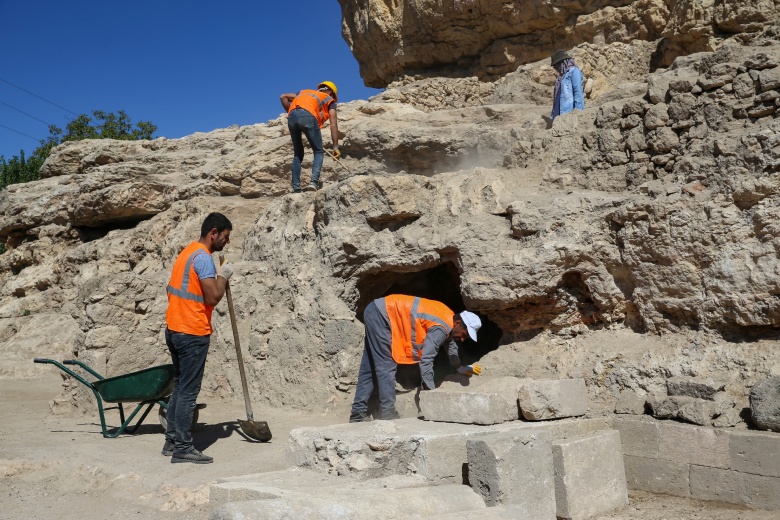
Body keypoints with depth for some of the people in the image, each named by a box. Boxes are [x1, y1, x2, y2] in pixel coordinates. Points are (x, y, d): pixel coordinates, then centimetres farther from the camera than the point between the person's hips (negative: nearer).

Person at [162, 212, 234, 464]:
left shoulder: (187, 252, 16)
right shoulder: (204, 257, -15)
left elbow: (171, 291, 23)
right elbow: (213, 298, -21)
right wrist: (223, 276, -6)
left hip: (174, 329, 10)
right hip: (193, 334, -10)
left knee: (179, 387, 16)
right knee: (188, 391, -5)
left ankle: (171, 441, 22)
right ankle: (183, 448, -1)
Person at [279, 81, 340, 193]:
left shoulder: (304, 93, 40)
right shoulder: (329, 100, 27)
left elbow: (283, 97, 25)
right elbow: (333, 125, 14)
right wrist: (335, 147, 11)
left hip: (292, 116, 4)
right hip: (308, 116, -4)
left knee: (298, 154, 16)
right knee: (318, 152, 9)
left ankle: (296, 188, 7)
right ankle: (314, 181, -13)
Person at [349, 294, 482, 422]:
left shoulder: (449, 317, 8)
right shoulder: (441, 328, -20)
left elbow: (450, 341, 28)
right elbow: (426, 359, -23)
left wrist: (461, 368, 39)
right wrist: (430, 391, -16)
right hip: (381, 314, -10)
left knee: (370, 368, 10)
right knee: (386, 367, -10)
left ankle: (358, 413, 12)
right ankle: (387, 413, -8)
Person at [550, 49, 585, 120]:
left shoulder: (574, 71, 1)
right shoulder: (562, 75, 24)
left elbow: (578, 92, -9)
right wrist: (552, 116, 18)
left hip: (570, 114, -8)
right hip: (560, 114, 8)